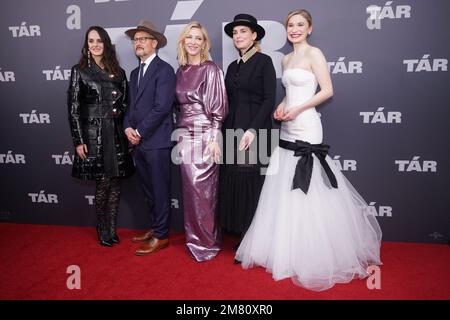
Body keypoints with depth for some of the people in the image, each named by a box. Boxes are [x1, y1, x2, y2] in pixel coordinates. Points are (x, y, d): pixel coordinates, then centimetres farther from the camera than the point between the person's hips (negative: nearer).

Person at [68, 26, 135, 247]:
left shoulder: (118, 72, 10)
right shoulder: (79, 71, 1)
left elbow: (125, 103, 13)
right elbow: (73, 108, -3)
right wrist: (79, 141, -8)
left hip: (116, 134, 3)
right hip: (93, 134, -3)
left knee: (115, 183, 6)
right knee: (103, 183, 0)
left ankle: (112, 229, 21)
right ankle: (103, 231, 19)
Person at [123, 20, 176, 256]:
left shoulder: (164, 70, -7)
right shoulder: (135, 73, 19)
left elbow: (162, 107, -16)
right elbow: (131, 106, 18)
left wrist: (140, 132, -13)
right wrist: (128, 128, -1)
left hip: (156, 141, -8)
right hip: (138, 142, 8)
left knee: (160, 190, 1)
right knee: (148, 191, 16)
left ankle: (160, 236, 13)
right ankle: (155, 228, 30)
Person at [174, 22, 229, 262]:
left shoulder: (211, 69, -5)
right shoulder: (181, 71, 13)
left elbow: (218, 107, -9)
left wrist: (214, 139, -15)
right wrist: (179, 134, 15)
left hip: (205, 136, -6)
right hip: (185, 136, 6)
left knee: (203, 189, -3)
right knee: (189, 188, 11)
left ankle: (208, 242, 12)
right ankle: (194, 238, 25)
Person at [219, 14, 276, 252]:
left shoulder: (263, 61, -2)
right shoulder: (233, 66, 17)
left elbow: (269, 99, -10)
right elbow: (229, 102, 15)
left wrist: (253, 130, -19)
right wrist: (224, 132, 7)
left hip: (254, 131, -6)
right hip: (232, 131, 6)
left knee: (252, 183, -4)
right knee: (233, 182, 6)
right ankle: (241, 235, 19)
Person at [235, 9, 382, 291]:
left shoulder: (314, 54, -4)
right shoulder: (286, 59, 18)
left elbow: (327, 91, -11)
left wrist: (297, 109, -16)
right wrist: (281, 107, 4)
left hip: (306, 128, -8)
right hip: (288, 130, 8)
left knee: (309, 192, -5)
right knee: (287, 191, 11)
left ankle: (316, 254, 10)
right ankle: (290, 250, 25)